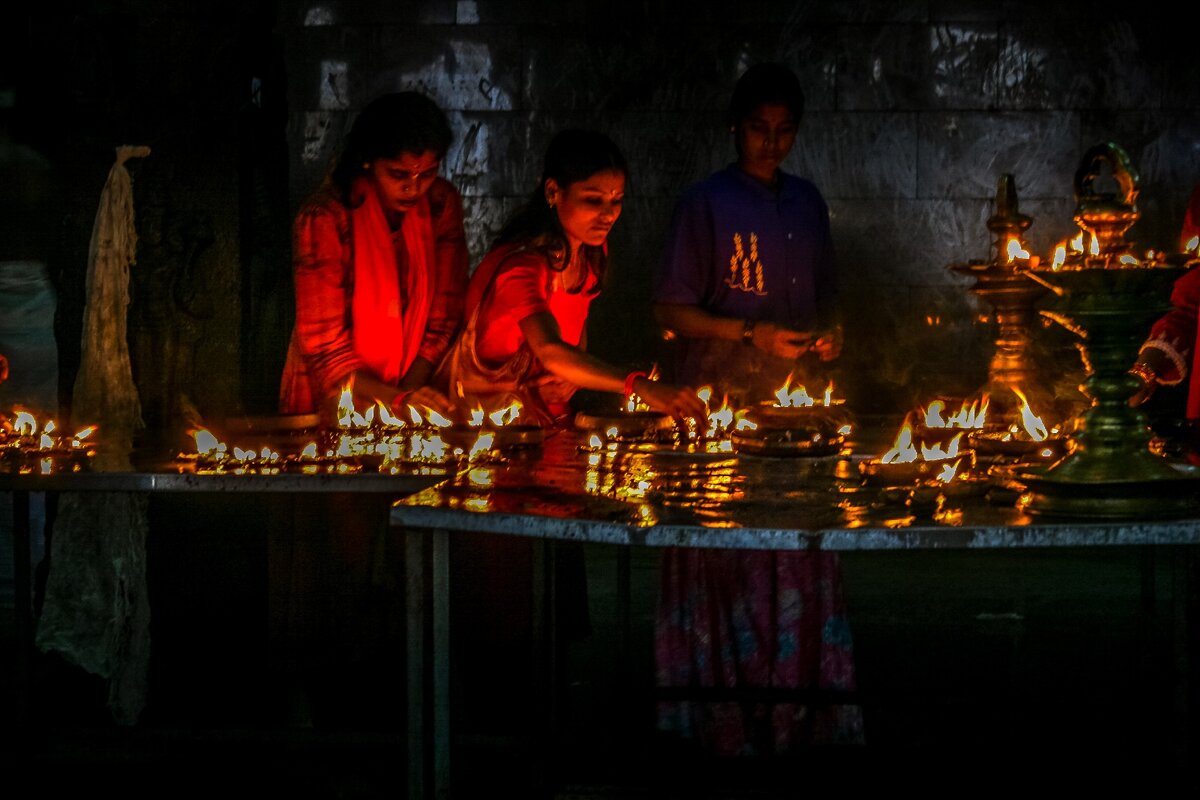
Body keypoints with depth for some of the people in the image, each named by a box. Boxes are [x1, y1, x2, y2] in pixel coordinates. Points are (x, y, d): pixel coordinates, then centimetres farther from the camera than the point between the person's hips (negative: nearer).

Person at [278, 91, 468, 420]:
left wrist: (408, 393, -9)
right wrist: (395, 400, -23)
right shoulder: (324, 219, -15)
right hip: (329, 403, -2)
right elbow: (324, 346, -12)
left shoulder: (442, 203, -2)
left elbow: (444, 316, 3)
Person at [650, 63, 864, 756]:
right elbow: (671, 310, -3)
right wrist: (750, 334, -13)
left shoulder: (807, 201, 14)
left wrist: (830, 334, 4)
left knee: (799, 560, 3)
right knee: (730, 560, -6)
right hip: (721, 402, -5)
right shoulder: (707, 203, -1)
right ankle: (726, 717, 1)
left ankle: (795, 709, 10)